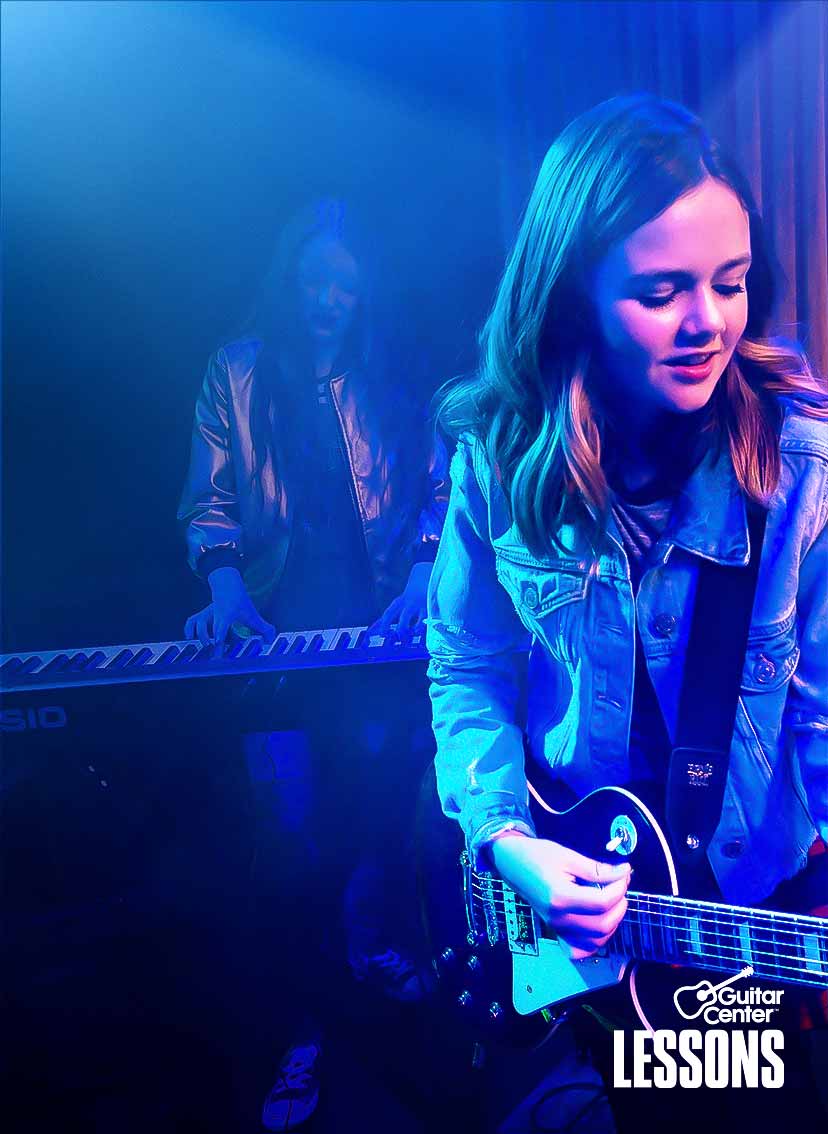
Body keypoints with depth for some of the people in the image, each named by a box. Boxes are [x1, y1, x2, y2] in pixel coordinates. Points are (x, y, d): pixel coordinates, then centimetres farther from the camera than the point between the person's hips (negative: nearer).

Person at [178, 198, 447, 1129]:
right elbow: (208, 502, 3)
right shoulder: (236, 374, 6)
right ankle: (301, 1035, 19)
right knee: (291, 829, -1)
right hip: (277, 630, -1)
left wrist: (418, 586, -10)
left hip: (378, 627, 2)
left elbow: (437, 491, 4)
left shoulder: (392, 378, 8)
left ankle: (366, 941, 40)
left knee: (378, 799, 8)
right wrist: (226, 589, -13)